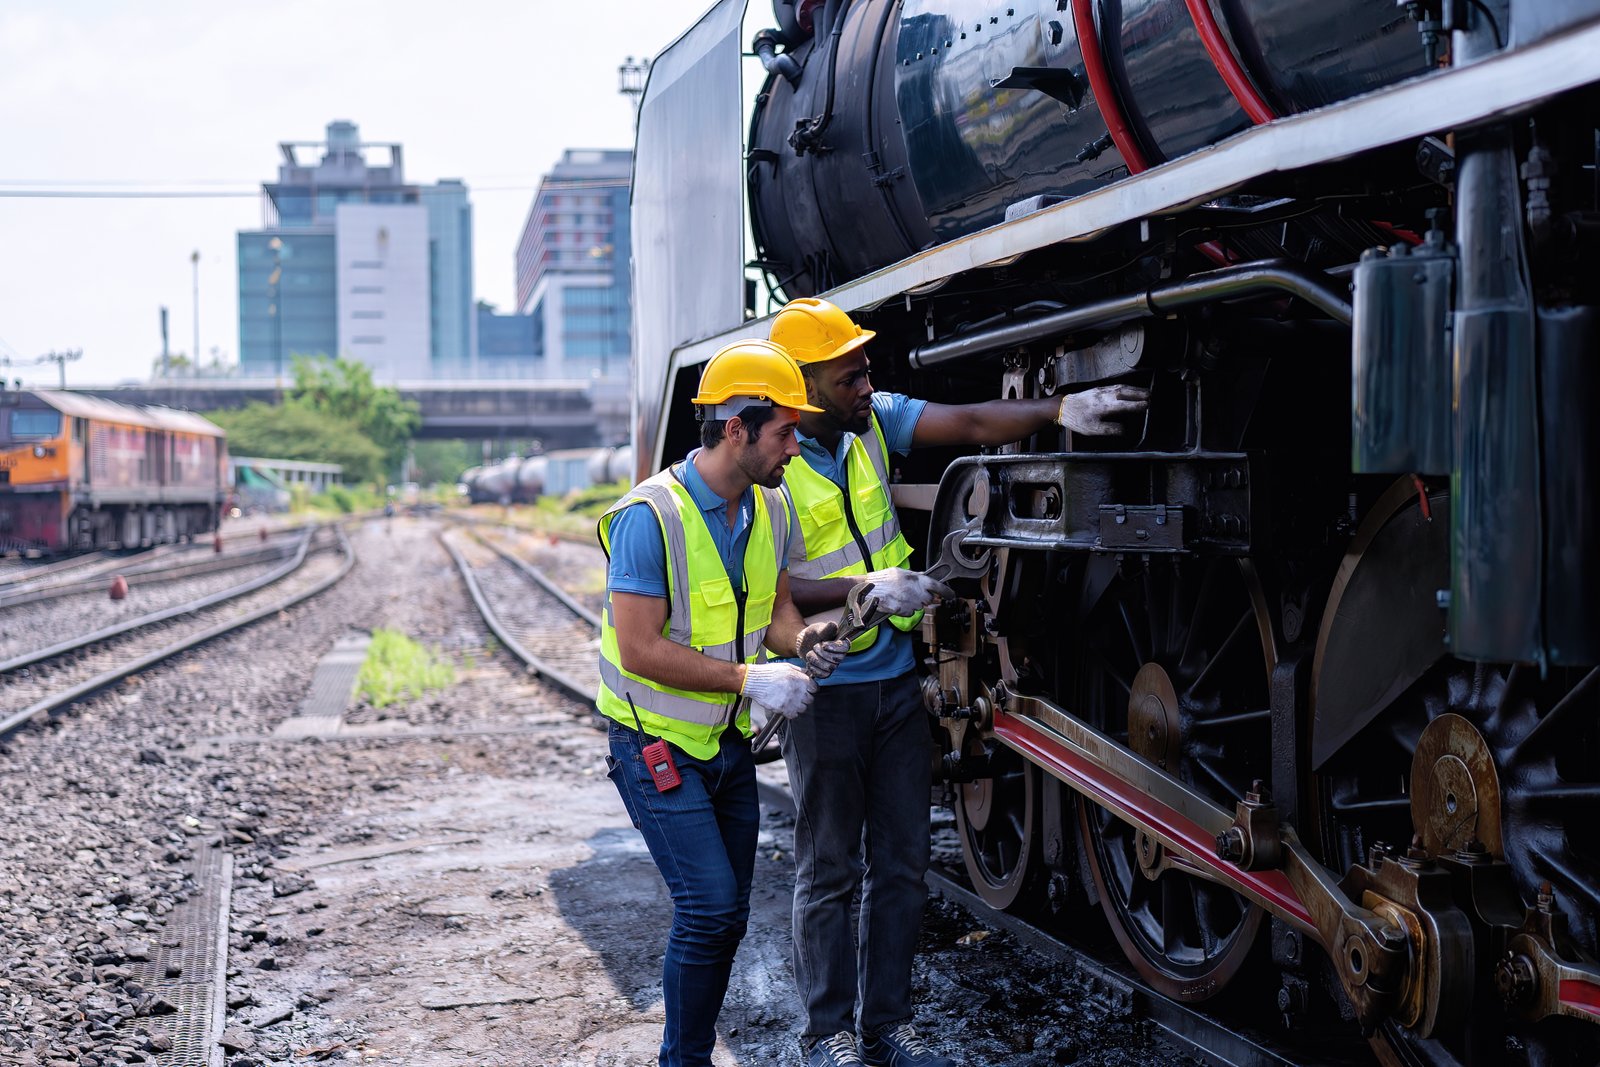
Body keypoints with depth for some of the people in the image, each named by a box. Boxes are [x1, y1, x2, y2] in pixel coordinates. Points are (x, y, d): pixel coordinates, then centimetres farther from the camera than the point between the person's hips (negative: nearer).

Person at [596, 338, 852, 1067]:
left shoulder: (769, 507, 2)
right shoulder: (651, 516, -22)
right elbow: (638, 649, -24)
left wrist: (801, 639, -10)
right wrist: (749, 678, -24)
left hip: (729, 740, 8)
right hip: (658, 744, -7)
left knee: (726, 913, 11)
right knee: (709, 905, -12)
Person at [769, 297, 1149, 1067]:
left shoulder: (874, 422, 3)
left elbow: (970, 425, -4)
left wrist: (1058, 412, -19)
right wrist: (867, 589, -27)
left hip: (895, 680, 6)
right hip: (824, 692, -6)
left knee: (901, 862, 11)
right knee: (828, 870, 5)